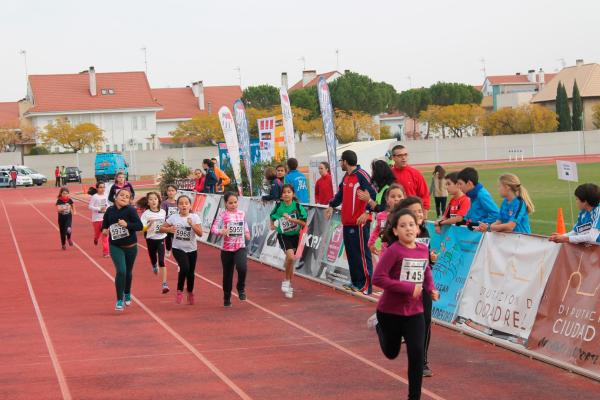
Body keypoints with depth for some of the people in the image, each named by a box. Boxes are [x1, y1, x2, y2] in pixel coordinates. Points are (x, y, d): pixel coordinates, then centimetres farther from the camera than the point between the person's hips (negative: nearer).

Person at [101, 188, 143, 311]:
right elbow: (104, 225, 9)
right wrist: (104, 230, -12)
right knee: (121, 271, -15)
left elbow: (140, 226, -18)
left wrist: (127, 224, -31)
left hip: (130, 246, 0)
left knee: (128, 272, 17)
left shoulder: (130, 210, -13)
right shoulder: (110, 210, -4)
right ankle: (119, 300, -4)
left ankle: (127, 294, 43)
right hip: (115, 246, 0)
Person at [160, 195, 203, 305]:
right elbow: (161, 228, 1)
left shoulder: (194, 217, -7)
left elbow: (200, 233, -13)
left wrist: (192, 225, -27)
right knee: (185, 268, -24)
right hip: (178, 248, -2)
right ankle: (179, 291, -5)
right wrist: (169, 229, -19)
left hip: (191, 249, 2)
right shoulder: (173, 217, -6)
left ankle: (190, 293, 39)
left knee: (191, 272, 13)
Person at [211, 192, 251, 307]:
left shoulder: (241, 213, 5)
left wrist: (247, 233, 10)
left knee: (242, 267, -24)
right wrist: (221, 232, -35)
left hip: (240, 247, 1)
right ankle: (227, 298, 26)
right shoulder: (222, 215, -6)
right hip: (227, 249, -1)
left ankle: (241, 288, 3)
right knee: (227, 274, 8)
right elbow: (214, 228, -17)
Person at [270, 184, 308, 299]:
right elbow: (272, 216, 13)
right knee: (291, 256, -23)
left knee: (290, 260, 11)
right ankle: (287, 281, -5)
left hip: (295, 235, 1)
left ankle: (289, 285, 27)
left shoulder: (297, 206, -13)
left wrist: (290, 219, -23)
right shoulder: (279, 206, -8)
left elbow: (304, 222, -16)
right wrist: (272, 225, -3)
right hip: (283, 236, -1)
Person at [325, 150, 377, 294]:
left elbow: (372, 194, -19)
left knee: (362, 253, -7)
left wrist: (367, 212, -27)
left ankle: (366, 285, -5)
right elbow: (341, 193, 31)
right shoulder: (346, 177, 14)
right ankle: (356, 282, 22)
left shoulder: (361, 175, -13)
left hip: (359, 222, -9)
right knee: (351, 253, 13)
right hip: (347, 222, 9)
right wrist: (332, 206, 29)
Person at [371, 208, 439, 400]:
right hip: (390, 311, -3)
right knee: (391, 353, 18)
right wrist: (409, 288, -26)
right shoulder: (393, 251, -20)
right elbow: (378, 278, -25)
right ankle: (378, 324, 48)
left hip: (415, 311, 3)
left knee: (417, 354, -5)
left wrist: (431, 288, -2)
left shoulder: (423, 249, -2)